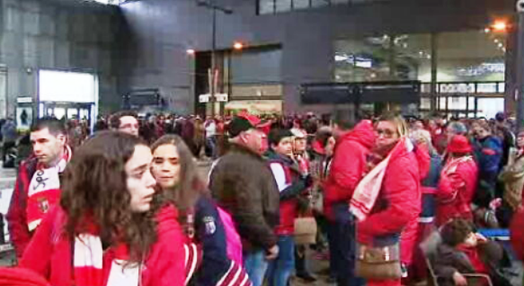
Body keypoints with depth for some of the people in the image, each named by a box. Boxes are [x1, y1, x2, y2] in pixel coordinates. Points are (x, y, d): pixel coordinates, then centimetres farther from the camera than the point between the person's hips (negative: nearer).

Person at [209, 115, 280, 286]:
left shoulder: (223, 162, 12)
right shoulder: (249, 166, -22)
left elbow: (218, 202, 17)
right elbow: (251, 214, -29)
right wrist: (270, 242, -17)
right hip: (250, 243, -10)